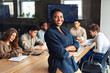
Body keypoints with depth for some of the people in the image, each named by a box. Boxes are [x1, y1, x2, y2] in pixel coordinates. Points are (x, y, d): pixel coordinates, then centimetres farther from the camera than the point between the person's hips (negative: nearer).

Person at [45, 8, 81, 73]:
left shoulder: (65, 29, 9)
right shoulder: (49, 33, -15)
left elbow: (76, 44, 1)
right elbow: (62, 54, -21)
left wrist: (66, 49, -16)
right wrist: (72, 52, -3)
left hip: (71, 63, 7)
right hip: (59, 67, -7)